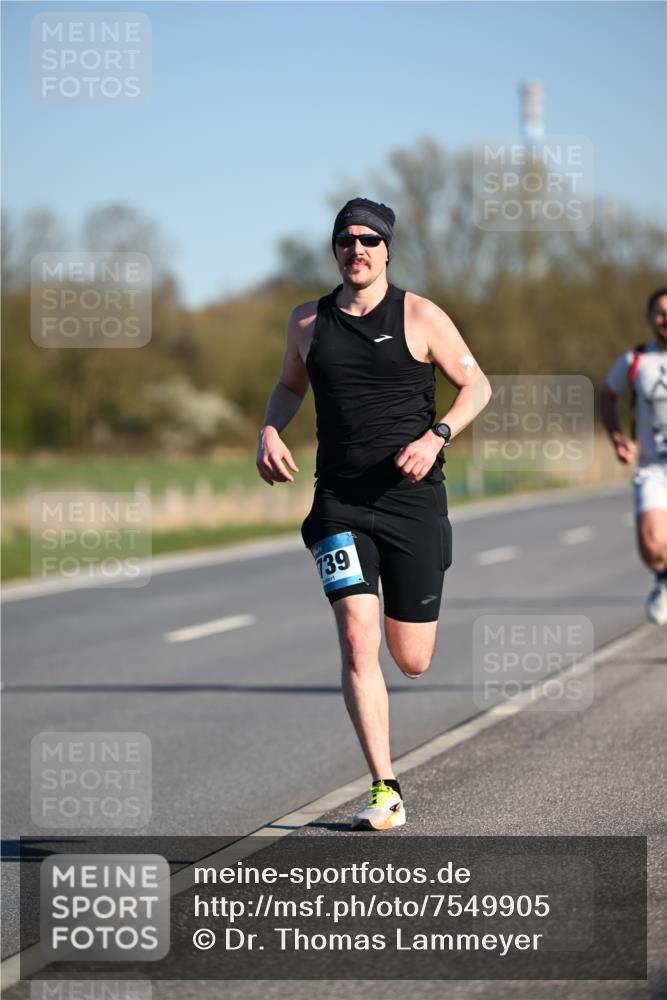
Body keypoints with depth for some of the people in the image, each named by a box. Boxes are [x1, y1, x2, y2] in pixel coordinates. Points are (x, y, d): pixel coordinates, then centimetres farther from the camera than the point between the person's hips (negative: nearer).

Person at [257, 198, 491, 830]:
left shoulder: (420, 317, -1)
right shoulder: (308, 323, 7)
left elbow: (476, 385, 5)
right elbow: (290, 385, 26)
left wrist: (436, 436, -13)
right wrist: (269, 430, 6)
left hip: (412, 499, -1)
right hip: (340, 504, 1)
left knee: (412, 662, 5)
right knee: (357, 644, -15)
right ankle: (385, 793, -10)